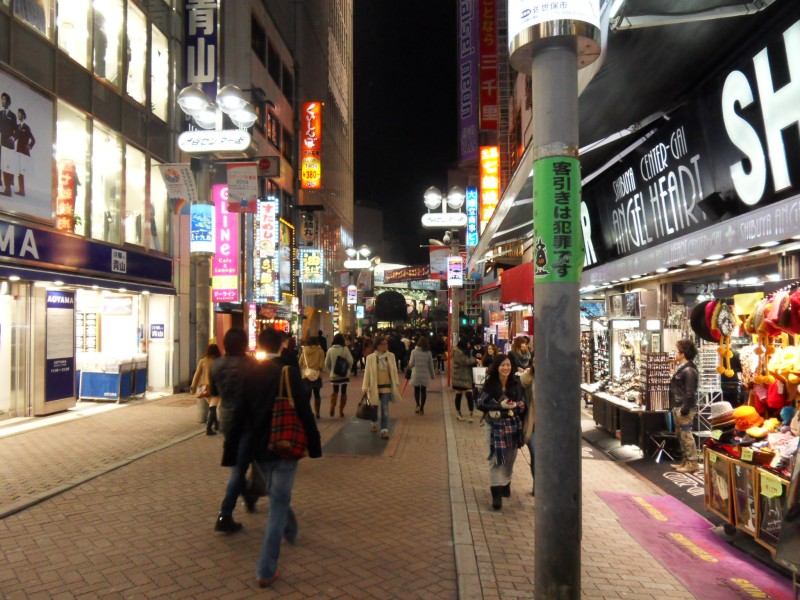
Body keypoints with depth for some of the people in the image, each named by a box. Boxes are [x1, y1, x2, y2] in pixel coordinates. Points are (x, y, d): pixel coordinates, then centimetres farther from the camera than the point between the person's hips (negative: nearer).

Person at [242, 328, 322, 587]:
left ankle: (291, 531, 53)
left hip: (259, 448, 6)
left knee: (277, 497, 28)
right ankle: (266, 571, 5)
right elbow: (304, 412, -16)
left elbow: (242, 411, 7)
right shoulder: (290, 373, -16)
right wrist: (314, 445, -7)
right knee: (278, 506, 2)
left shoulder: (250, 374, -1)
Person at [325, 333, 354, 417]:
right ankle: (341, 410, 12)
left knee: (335, 392, 18)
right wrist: (348, 369, 4)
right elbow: (350, 361, -15)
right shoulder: (345, 349, -12)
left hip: (334, 375, 2)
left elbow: (327, 363, 0)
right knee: (343, 392, 11)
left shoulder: (330, 350, -5)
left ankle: (332, 407, -1)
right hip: (344, 375, -2)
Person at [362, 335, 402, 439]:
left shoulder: (391, 356, -3)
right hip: (374, 386, 0)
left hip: (387, 386, 0)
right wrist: (365, 388, -7)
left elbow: (394, 371, 3)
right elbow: (367, 373, -7)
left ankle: (384, 430, -2)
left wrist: (397, 384, 4)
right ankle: (374, 423, 44)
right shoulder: (371, 357, -9)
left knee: (385, 409, -6)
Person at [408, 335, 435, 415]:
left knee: (416, 390, 13)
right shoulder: (428, 352, -1)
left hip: (416, 374, -1)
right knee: (423, 391, 9)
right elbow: (431, 365, 4)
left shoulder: (414, 351, -6)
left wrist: (409, 365, 16)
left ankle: (418, 405, -6)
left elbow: (411, 364, -7)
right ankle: (421, 408, 10)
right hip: (425, 375, 1)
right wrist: (432, 374, 15)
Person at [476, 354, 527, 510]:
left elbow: (523, 403, -1)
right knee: (496, 458, -6)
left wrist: (514, 407, -21)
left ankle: (506, 484, 37)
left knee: (509, 458, 15)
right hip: (495, 426, -3)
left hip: (513, 426, 3)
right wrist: (500, 405, -19)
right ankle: (496, 494, -6)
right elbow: (481, 404, -10)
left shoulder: (516, 383, -1)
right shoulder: (490, 384, -7)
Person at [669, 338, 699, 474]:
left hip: (684, 408, -10)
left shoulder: (689, 370, -16)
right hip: (677, 407, 10)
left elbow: (690, 393, -20)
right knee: (681, 436, 15)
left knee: (686, 435, -3)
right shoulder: (681, 367, 14)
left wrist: (684, 409, -20)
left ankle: (692, 463, 5)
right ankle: (686, 461, 25)